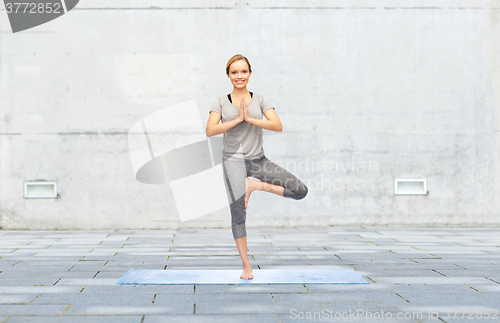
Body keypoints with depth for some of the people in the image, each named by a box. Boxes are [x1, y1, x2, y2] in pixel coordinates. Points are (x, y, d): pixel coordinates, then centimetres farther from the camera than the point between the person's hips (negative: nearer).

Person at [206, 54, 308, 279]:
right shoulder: (221, 102, 6)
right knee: (238, 213, -6)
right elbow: (210, 130, -8)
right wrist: (238, 119, -12)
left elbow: (278, 126, -7)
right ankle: (246, 266, 5)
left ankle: (255, 185, 3)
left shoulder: (259, 100, 7)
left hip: (258, 159, 2)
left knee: (300, 191, -8)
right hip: (234, 159, -2)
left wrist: (250, 118, -15)